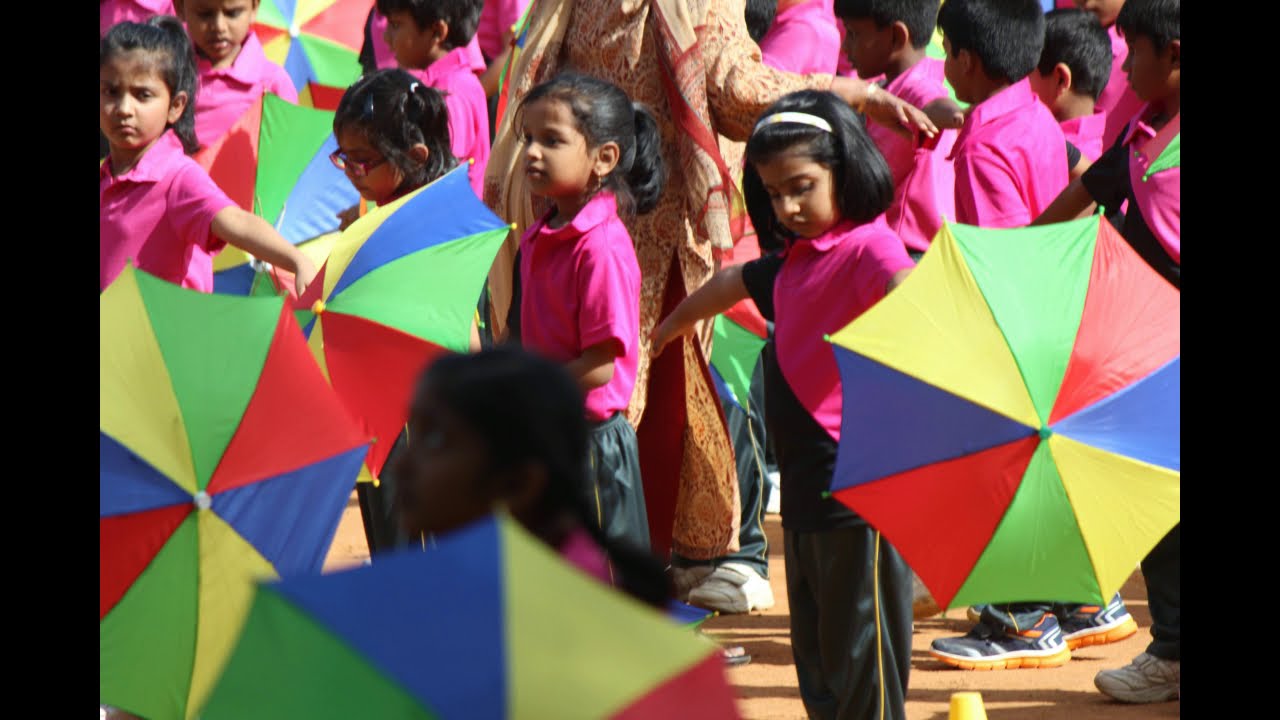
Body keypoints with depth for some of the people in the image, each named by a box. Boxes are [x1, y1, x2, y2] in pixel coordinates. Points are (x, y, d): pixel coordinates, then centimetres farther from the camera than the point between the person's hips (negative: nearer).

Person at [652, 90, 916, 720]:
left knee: (859, 651, -6)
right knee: (815, 654, 15)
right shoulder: (790, 262, 16)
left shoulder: (868, 246, -11)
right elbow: (730, 285, 35)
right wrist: (668, 327, 52)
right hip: (804, 480, 9)